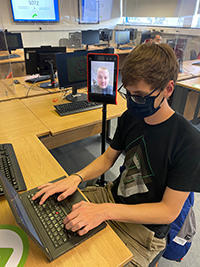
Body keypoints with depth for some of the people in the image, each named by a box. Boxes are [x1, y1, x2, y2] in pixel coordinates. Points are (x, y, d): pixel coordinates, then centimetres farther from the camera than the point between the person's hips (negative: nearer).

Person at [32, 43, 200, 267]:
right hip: (113, 195, 5)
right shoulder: (130, 118, -7)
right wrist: (76, 177, -14)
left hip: (144, 227, -4)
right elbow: (108, 157, 4)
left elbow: (169, 211, -20)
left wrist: (106, 210, -29)